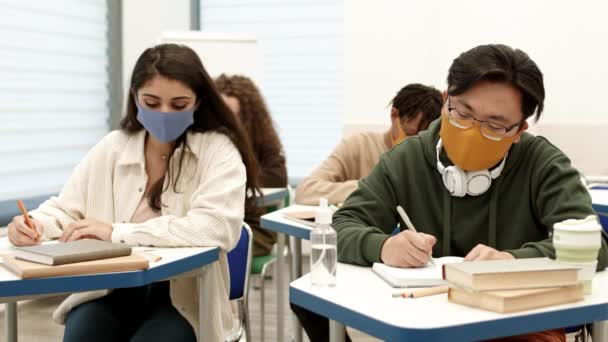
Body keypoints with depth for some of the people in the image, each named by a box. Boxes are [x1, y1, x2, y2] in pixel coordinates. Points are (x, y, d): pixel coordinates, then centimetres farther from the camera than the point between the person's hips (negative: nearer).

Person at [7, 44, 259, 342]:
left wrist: (117, 232, -21)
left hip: (182, 299, -3)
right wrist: (33, 224, -12)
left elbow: (218, 227, -21)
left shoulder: (218, 150, -6)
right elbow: (65, 208, 13)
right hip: (110, 291, 3)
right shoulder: (112, 147, 7)